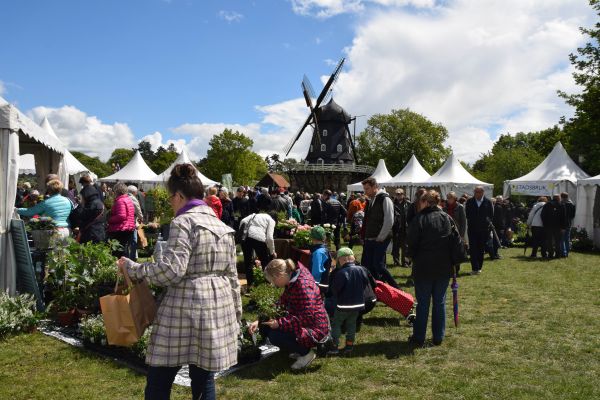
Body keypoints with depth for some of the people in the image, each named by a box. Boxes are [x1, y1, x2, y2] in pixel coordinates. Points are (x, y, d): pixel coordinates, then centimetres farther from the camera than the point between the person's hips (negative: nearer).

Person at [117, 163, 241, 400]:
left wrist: (131, 268, -6)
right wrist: (236, 312, 21)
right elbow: (232, 276, 15)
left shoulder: (183, 222, -10)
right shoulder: (223, 227, 13)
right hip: (218, 308, 7)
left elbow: (171, 270, -19)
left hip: (186, 309, -7)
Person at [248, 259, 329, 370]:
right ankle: (301, 349, 12)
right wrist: (259, 321, -2)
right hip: (300, 323, 10)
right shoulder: (291, 283, 3)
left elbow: (307, 317, -30)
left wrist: (279, 323, -27)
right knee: (265, 327, 3)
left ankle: (307, 352, -2)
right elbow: (281, 304, 7)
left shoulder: (304, 286, -25)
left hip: (314, 329, -10)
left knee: (274, 336, -25)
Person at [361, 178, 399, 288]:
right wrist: (365, 236, 12)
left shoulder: (385, 199, -10)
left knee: (378, 266, -9)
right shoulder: (370, 201, 15)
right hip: (369, 240, 8)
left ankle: (396, 289, 7)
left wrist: (380, 238, -15)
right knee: (366, 265, 8)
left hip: (380, 240, -8)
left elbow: (389, 221, -16)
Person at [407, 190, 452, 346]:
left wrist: (416, 259, 11)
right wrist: (451, 262, 13)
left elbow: (412, 244, -7)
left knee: (423, 303, 6)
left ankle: (419, 337, 13)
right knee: (440, 302, 12)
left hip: (424, 268, -3)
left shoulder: (419, 219, -9)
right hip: (444, 268, 3)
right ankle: (438, 338, 19)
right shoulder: (447, 218, 3)